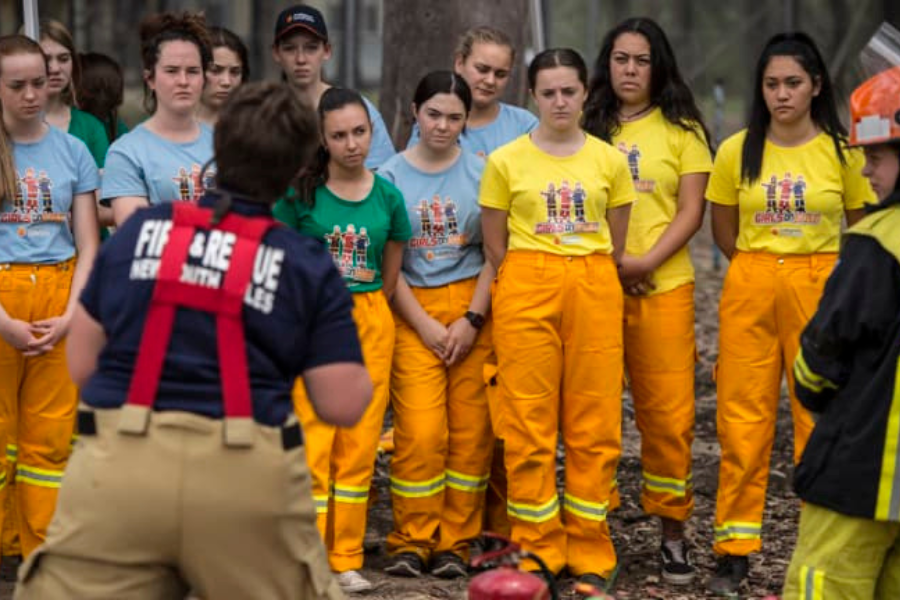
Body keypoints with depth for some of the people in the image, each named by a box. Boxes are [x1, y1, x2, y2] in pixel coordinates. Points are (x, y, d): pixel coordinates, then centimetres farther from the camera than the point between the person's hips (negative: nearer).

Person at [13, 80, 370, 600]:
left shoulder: (137, 231, 10)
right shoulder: (310, 267, 5)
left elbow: (81, 366, 14)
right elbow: (342, 405, 1)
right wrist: (364, 373, 23)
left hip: (119, 466, 1)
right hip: (246, 480, -1)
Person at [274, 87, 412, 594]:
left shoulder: (387, 196, 3)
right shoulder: (301, 191, -5)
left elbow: (390, 277, 12)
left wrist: (366, 314, 6)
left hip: (371, 324, 3)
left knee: (359, 446, 6)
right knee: (312, 442, -5)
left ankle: (346, 558, 15)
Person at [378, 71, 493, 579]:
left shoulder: (482, 173, 3)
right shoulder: (392, 176, 2)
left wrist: (473, 319, -7)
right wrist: (425, 325, -6)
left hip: (473, 306, 1)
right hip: (413, 310, -1)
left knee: (471, 427, 0)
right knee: (419, 429, -9)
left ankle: (455, 543, 9)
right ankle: (412, 540, 4)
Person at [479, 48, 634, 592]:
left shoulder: (609, 160, 7)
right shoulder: (506, 161, 2)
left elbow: (616, 245, 12)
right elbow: (495, 246, 6)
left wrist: (589, 283, 7)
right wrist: (529, 291, 5)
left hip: (595, 292, 1)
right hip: (526, 289, -1)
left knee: (595, 425, 1)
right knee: (530, 423, -1)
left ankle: (590, 555, 10)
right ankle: (539, 549, 9)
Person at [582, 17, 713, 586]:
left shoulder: (681, 130, 8)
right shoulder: (588, 128, 11)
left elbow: (691, 211, 1)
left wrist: (646, 262, -13)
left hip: (663, 286, -1)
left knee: (668, 412, -2)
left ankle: (674, 530, 7)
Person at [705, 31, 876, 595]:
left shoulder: (842, 151, 0)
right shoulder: (737, 151, 2)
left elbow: (862, 227, 10)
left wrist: (808, 270, 7)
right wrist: (765, 266, 6)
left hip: (819, 288, -1)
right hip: (750, 289, 1)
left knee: (822, 419, 1)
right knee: (743, 418, 2)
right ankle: (735, 548, 10)